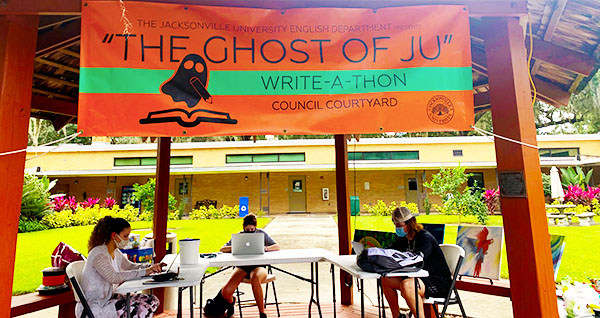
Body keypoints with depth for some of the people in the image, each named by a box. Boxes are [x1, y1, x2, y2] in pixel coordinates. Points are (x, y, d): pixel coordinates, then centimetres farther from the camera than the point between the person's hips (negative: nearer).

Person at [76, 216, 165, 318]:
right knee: (142, 310, -24)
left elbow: (130, 266, 14)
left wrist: (151, 267, -5)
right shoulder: (98, 255, -23)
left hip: (109, 297, 9)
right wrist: (144, 272, -34)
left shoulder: (116, 252, 6)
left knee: (152, 301, -5)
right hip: (95, 307, -9)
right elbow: (114, 277, -35)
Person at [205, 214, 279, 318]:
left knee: (255, 279, -39)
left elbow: (277, 247, 4)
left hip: (258, 265, -2)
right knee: (225, 292, -19)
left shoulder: (261, 233, 8)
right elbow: (222, 249, 4)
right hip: (242, 266, 2)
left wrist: (264, 248, -15)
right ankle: (231, 301, 21)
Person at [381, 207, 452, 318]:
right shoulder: (403, 239, 6)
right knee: (386, 280, -5)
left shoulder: (425, 238, -19)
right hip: (420, 278, 8)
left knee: (407, 285, -36)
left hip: (440, 282, -8)